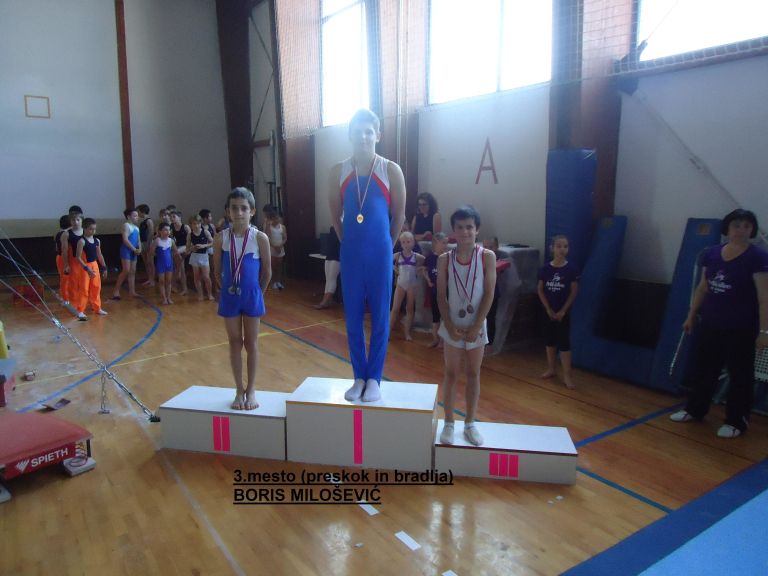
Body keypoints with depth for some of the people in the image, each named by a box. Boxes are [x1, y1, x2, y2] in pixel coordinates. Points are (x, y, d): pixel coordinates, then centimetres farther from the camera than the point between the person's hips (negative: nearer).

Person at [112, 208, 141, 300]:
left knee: (132, 272, 9)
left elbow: (138, 240, 16)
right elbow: (125, 240, -17)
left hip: (133, 251, 8)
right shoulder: (126, 225, -9)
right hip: (126, 250, -8)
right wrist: (134, 249, -15)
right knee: (126, 271, -13)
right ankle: (116, 290, -5)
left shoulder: (136, 227, 16)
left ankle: (132, 291, 14)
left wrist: (139, 249, -3)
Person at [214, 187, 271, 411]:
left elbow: (267, 271, -1)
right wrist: (229, 287, 9)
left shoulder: (260, 238, -11)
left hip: (252, 296, -1)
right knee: (235, 343, 10)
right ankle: (239, 390, 22)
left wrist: (256, 292, 6)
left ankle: (251, 390, 22)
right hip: (229, 296, 1)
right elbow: (218, 270, 5)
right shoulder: (221, 238, -6)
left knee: (251, 343, 9)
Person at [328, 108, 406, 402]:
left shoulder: (391, 171, -3)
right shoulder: (338, 172, 3)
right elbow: (335, 215, 12)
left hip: (380, 253, -2)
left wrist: (383, 245, 10)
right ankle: (359, 377, 19)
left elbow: (399, 216, 4)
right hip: (350, 253, 2)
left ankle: (374, 378, 15)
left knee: (380, 316, 4)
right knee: (352, 317, 7)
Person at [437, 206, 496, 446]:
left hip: (477, 326, 0)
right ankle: (448, 423, 18)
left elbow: (489, 294, -8)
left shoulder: (487, 256, -6)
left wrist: (476, 326, -12)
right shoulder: (445, 259, -4)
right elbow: (441, 296, -3)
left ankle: (470, 423, 23)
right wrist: (450, 326, -10)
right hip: (452, 326, 0)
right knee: (451, 374, 8)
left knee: (473, 374, 10)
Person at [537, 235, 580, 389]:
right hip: (548, 311, 3)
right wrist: (548, 309, -5)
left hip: (563, 312, -3)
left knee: (564, 342, -2)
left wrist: (562, 311, -10)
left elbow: (574, 292, -7)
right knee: (549, 341, 14)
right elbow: (540, 290, 1)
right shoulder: (545, 268, -4)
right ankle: (551, 369, 29)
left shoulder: (571, 269, -10)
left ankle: (566, 375, 5)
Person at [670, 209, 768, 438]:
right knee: (703, 369, 16)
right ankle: (694, 409, 31)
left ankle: (736, 421, 19)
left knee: (740, 375, 6)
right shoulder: (711, 253, 4)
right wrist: (691, 315, 15)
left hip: (740, 329, -5)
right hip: (709, 324, 5)